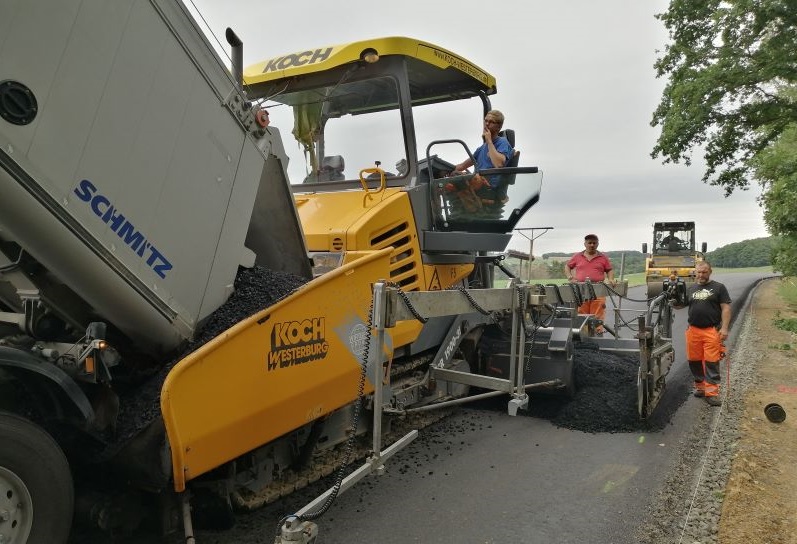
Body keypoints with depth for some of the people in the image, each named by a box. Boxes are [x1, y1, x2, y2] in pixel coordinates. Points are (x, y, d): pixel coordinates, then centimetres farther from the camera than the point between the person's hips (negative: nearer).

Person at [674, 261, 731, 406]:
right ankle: (700, 386, 23)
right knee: (694, 361, 8)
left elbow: (726, 308, 0)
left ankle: (711, 393, -2)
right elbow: (679, 305, 17)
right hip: (693, 330, 4)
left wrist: (724, 328, -10)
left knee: (711, 362, -4)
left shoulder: (718, 288, 5)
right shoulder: (691, 289, 15)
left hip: (712, 331, -4)